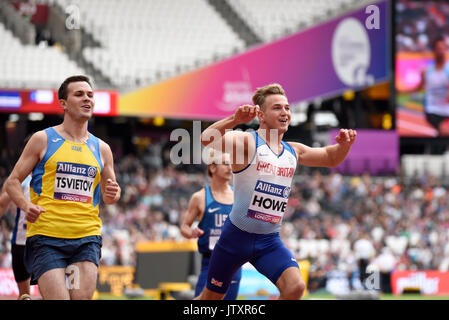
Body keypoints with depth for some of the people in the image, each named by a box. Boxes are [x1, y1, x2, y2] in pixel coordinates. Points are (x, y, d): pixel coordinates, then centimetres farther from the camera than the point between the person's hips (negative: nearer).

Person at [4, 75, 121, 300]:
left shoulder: (101, 149, 15)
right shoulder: (43, 140, 4)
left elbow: (109, 197, 23)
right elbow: (12, 182, 5)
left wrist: (112, 194, -1)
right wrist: (26, 206, -15)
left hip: (87, 237, 4)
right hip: (46, 236, -4)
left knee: (83, 297, -8)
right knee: (58, 298, -15)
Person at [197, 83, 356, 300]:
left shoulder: (293, 151, 8)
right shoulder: (247, 142, -12)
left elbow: (331, 158, 23)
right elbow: (207, 139, -31)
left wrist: (344, 144, 1)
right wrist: (235, 119, -48)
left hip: (270, 241, 4)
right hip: (237, 235, -4)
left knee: (295, 286, -20)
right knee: (211, 297, 10)